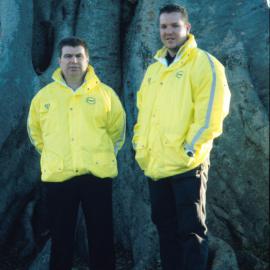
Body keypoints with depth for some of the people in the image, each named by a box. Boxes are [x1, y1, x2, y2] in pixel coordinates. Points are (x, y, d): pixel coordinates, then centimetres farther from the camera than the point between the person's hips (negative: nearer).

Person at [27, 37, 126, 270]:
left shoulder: (105, 93, 3)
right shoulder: (44, 96, 6)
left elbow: (117, 128, 13)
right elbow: (35, 131, 19)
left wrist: (105, 154, 10)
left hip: (97, 174, -1)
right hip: (57, 176, 1)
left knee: (101, 238, 5)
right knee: (61, 238, 8)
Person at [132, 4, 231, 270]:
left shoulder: (204, 64, -5)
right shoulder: (153, 69, 18)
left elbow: (210, 114, -13)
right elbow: (142, 111, 24)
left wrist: (190, 148, -16)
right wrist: (139, 143, 13)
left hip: (186, 165, -7)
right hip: (154, 165, 7)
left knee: (191, 230, -2)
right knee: (165, 227, 15)